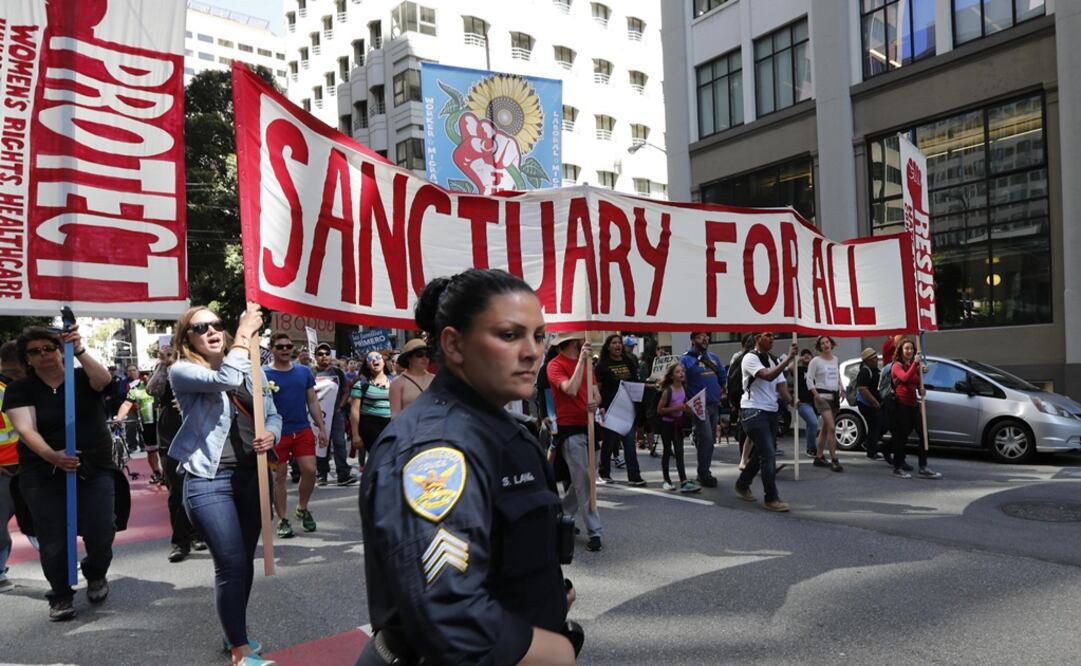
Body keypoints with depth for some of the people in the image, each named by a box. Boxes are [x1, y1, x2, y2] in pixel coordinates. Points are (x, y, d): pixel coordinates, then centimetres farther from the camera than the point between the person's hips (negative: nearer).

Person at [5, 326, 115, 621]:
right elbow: (26, 429, -14)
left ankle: (96, 574, 24)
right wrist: (51, 456, -32)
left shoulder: (83, 378, 2)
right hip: (44, 477, 0)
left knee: (101, 533, -7)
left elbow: (104, 379, -21)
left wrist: (80, 350, -38)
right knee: (53, 540, 0)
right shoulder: (20, 390, 0)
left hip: (95, 472, 0)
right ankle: (61, 596, 21)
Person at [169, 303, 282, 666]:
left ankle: (234, 633, 35)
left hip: (251, 476, 5)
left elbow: (272, 414, 10)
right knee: (230, 564, -7)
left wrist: (270, 435, -12)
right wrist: (245, 331, -18)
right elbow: (226, 379, -25)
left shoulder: (249, 368, 9)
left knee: (245, 561, 15)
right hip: (209, 480, -5)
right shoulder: (182, 371, -6)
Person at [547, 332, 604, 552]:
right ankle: (595, 532, -1)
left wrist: (595, 402, -13)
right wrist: (581, 359, -24)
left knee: (581, 480, 15)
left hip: (589, 426, 7)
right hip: (570, 429, -7)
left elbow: (595, 392, 10)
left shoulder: (587, 362, 11)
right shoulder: (555, 364, -11)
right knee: (583, 481, -6)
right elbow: (571, 389, -25)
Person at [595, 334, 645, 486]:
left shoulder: (629, 362, 10)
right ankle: (604, 472, 26)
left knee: (630, 442, -2)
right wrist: (600, 407, -17)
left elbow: (635, 382, 17)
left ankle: (634, 476, -2)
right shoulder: (602, 365, -3)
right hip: (609, 408, -3)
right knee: (609, 441, 8)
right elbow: (597, 388, -7)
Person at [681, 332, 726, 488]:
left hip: (714, 404, 7)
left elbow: (723, 376, 20)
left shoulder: (713, 357, 14)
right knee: (706, 438, -13)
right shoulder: (687, 359, -7)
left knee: (710, 440, 13)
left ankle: (704, 472, 26)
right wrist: (689, 402, -10)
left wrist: (719, 392, 10)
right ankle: (704, 474, -1)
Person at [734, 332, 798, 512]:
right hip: (753, 411, -8)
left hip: (771, 411, 8)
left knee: (763, 453, 15)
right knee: (769, 455, -12)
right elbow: (768, 376, -24)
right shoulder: (750, 358, -9)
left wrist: (791, 400, -12)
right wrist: (789, 359, -28)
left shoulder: (773, 361, 15)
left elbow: (780, 384, 7)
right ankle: (771, 498, -3)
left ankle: (742, 484, 34)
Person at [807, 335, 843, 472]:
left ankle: (819, 457, 20)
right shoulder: (815, 361, -6)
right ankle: (834, 460, -14)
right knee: (831, 428, -16)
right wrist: (816, 395, -16)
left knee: (825, 428, 11)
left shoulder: (835, 359, 12)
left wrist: (841, 389, 11)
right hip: (823, 397, -6)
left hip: (835, 397, 6)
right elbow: (809, 380, -8)